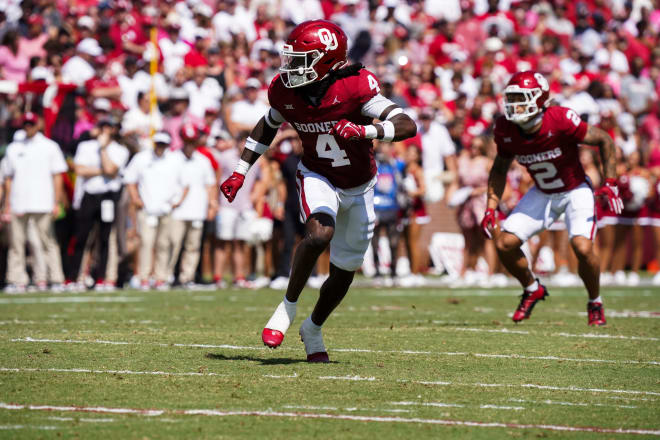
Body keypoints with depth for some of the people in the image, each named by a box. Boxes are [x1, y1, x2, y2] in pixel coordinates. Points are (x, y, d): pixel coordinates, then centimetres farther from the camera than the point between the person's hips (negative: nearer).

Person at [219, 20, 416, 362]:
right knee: (320, 232, -32)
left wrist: (364, 131, -50)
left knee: (344, 271, 9)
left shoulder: (354, 87, -27)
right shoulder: (285, 92, -15)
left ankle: (313, 328, 36)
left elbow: (408, 126, -34)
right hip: (317, 177, 0)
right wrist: (240, 172, 5)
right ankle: (289, 306, -13)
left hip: (358, 188, 0)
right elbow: (268, 126, 8)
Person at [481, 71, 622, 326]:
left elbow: (605, 141, -15)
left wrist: (610, 184, -17)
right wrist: (491, 209, -3)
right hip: (543, 194, 5)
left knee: (583, 247, -25)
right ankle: (532, 290, 21)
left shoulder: (561, 121, -29)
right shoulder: (506, 131, -14)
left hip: (576, 191, -5)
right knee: (504, 243, -8)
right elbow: (500, 169, 5)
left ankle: (595, 303, 5)